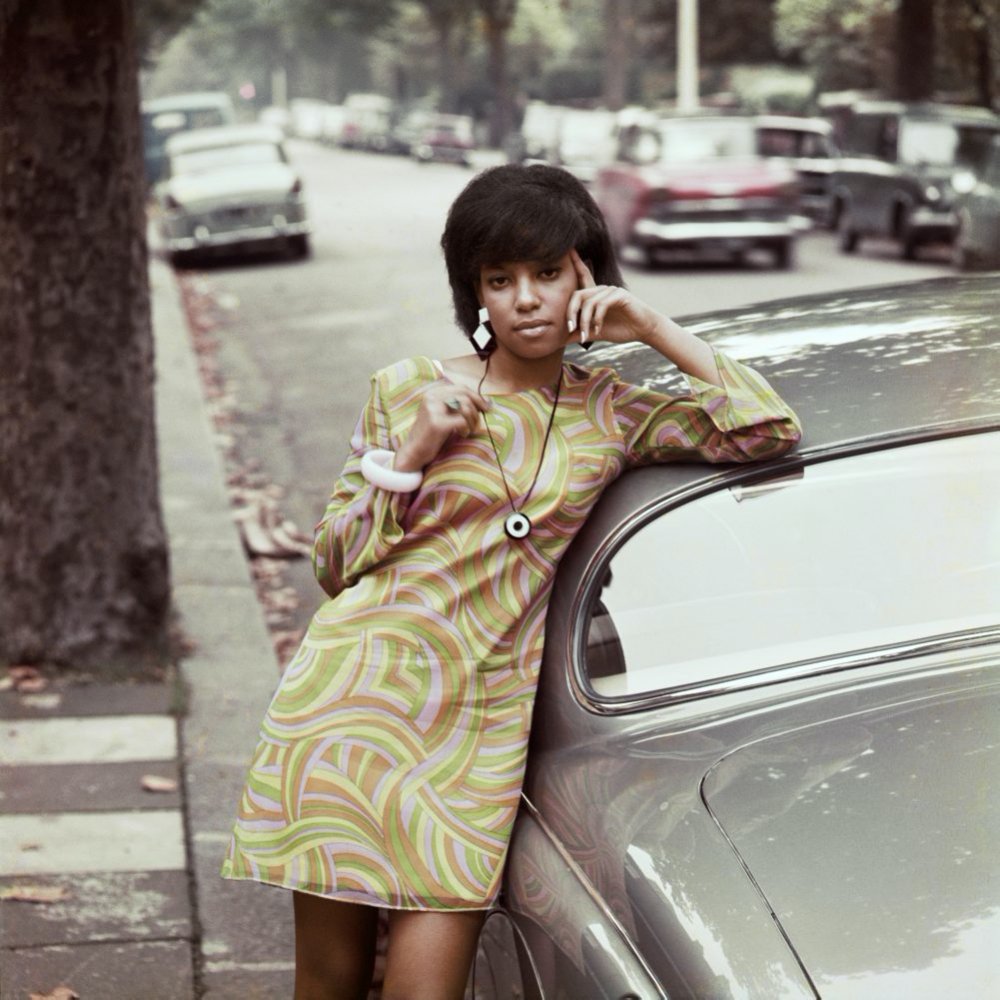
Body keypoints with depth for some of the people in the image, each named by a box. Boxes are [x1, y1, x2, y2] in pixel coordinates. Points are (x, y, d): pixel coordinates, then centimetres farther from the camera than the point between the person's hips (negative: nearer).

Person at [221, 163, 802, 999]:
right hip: (357, 693, -1)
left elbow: (770, 429, 3)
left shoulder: (609, 415, 10)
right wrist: (411, 455, -7)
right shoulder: (409, 390, 6)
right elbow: (334, 563, 7)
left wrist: (656, 330, 0)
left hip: (482, 724, 1)